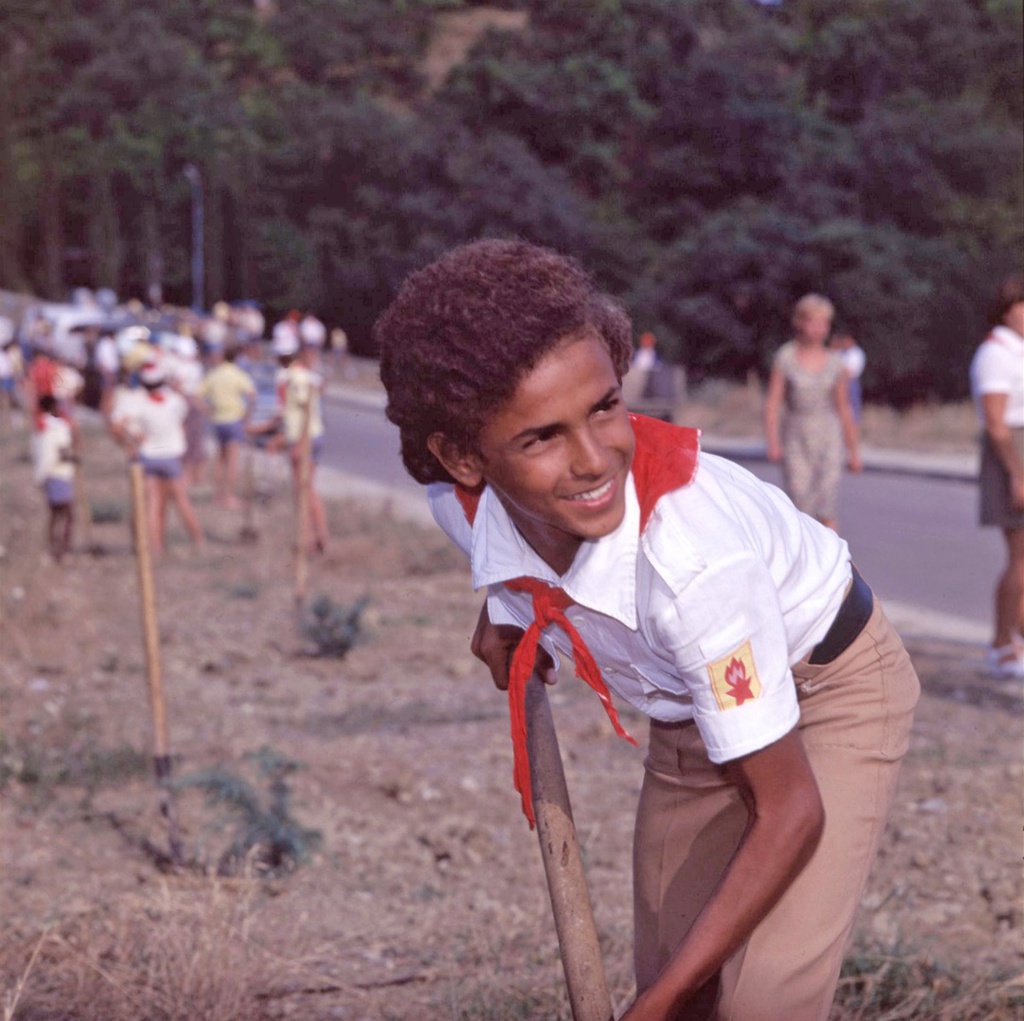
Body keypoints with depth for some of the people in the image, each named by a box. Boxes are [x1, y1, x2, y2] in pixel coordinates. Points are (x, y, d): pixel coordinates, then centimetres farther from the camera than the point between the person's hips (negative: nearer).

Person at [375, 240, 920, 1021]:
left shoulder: (692, 555, -42)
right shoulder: (463, 502, -25)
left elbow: (789, 812, -33)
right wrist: (504, 613, -1)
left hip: (829, 691, -5)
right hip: (691, 714, 6)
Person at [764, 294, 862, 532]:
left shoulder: (834, 362, 6)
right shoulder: (785, 358, 0)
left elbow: (844, 409, 13)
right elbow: (772, 403, -2)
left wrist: (854, 450, 14)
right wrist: (772, 442, -13)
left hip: (828, 436, 1)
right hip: (796, 438, -1)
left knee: (828, 509, -12)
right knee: (798, 506, -1)